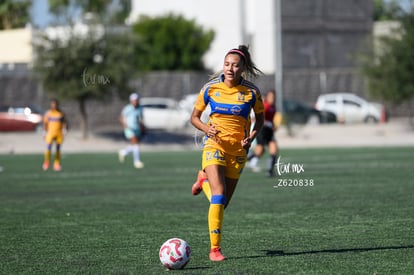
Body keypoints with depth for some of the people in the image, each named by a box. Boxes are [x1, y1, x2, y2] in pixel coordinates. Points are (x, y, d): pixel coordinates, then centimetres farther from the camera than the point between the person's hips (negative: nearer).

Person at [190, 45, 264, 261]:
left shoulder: (251, 92, -5)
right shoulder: (210, 88, -6)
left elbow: (260, 117, 11)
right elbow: (194, 117, 5)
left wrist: (251, 136, -7)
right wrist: (206, 128, -17)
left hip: (238, 149, 2)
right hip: (215, 145, -2)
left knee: (223, 203, 6)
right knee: (219, 195, -20)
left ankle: (204, 179, 38)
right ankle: (215, 248, -14)